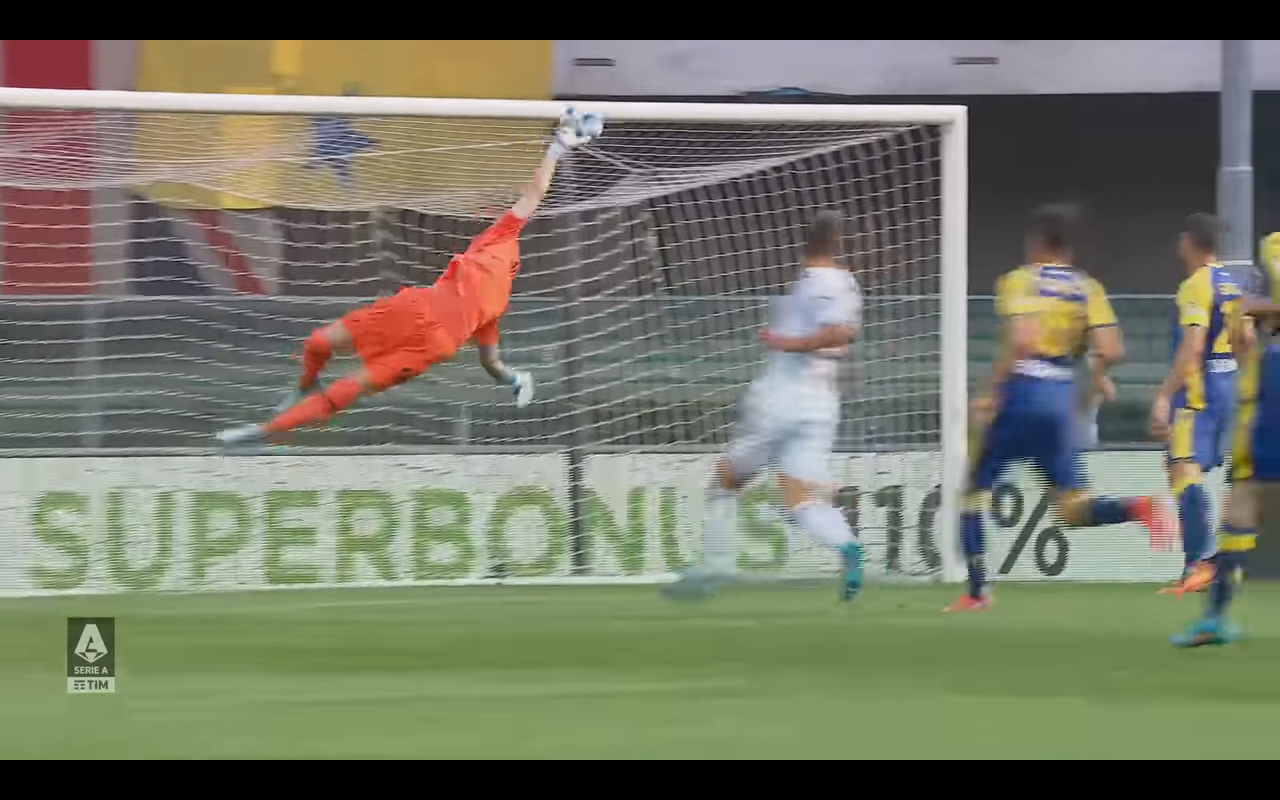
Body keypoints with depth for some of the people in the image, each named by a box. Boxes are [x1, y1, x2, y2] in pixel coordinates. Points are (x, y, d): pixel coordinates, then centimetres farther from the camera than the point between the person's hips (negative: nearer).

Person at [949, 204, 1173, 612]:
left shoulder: (1020, 281, -6)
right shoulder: (1088, 288, 8)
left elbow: (1020, 340, -21)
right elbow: (1110, 350, -1)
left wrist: (993, 392, -16)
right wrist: (1097, 375, 21)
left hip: (1020, 393, -5)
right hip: (1062, 401, 5)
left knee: (974, 490, 12)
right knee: (1073, 509, 7)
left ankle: (977, 590, 7)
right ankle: (1137, 508, -23)